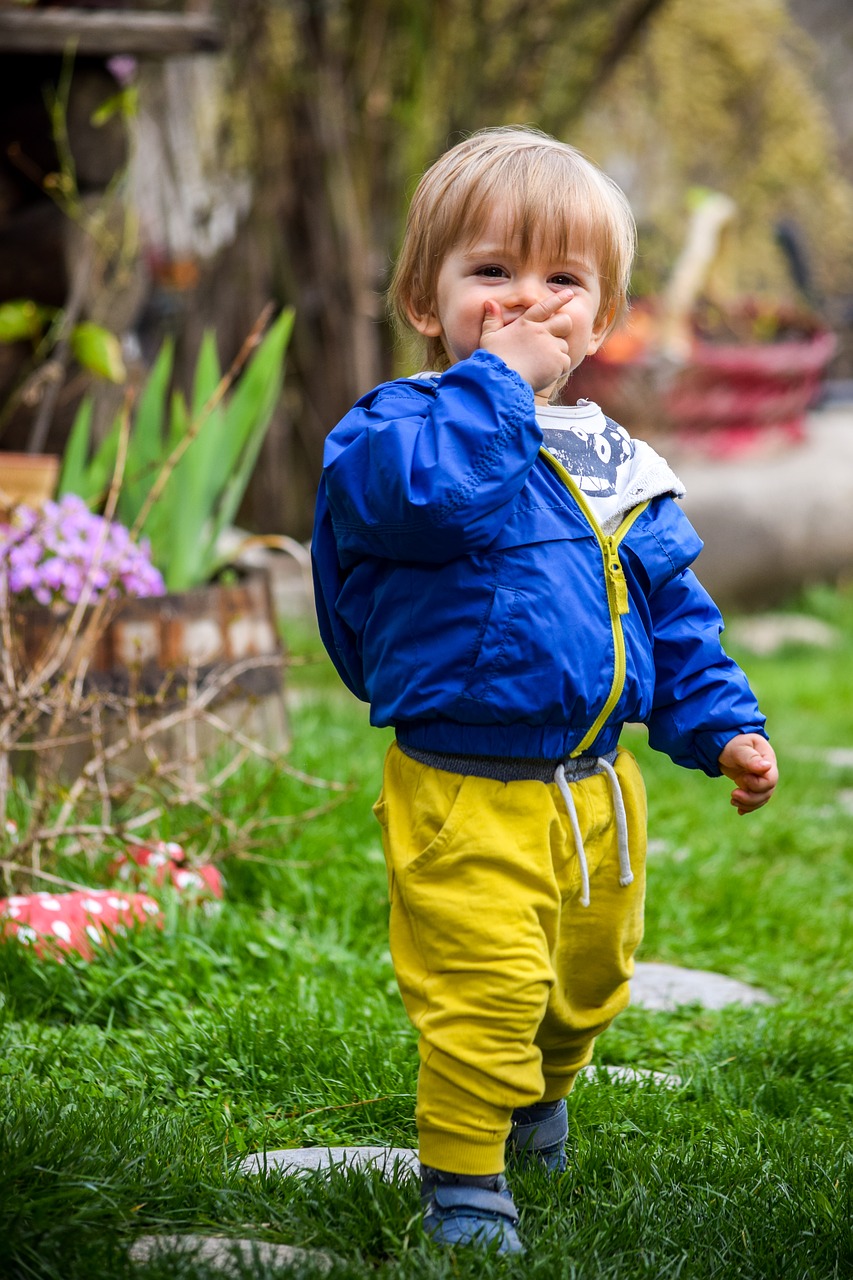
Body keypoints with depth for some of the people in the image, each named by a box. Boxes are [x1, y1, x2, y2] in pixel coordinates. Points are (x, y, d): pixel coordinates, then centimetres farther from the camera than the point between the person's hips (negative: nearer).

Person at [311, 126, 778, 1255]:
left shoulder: (618, 467, 9)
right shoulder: (398, 427, -10)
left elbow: (675, 614, 16)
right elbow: (422, 491, -35)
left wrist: (722, 727, 8)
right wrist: (498, 381, -26)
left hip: (595, 787, 6)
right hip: (466, 793, -6)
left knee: (589, 982, 22)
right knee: (483, 994, -10)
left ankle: (539, 1093, 50)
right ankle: (461, 1174, 9)